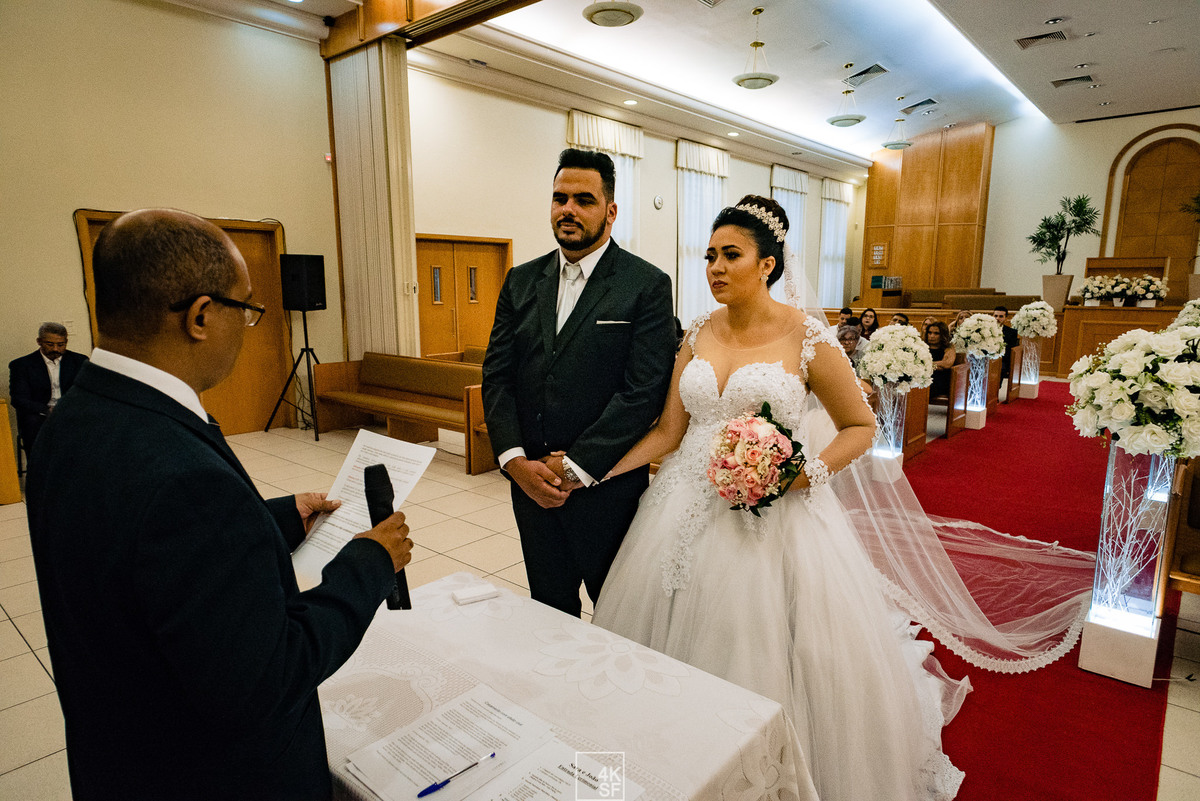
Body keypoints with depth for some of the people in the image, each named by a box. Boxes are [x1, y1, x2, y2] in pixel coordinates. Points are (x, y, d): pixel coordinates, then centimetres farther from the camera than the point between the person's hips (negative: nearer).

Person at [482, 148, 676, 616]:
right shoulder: (521, 282, 7)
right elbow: (496, 375, 3)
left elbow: (644, 390, -16)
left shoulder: (647, 286, -8)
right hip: (531, 482, 4)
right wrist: (515, 460, -9)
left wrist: (576, 468, -17)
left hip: (606, 486, -4)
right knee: (549, 610, 20)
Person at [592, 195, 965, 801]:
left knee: (772, 654, 4)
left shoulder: (808, 338, -7)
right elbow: (667, 432, 4)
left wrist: (809, 472, -16)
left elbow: (861, 426, 1)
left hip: (775, 513, -4)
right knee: (686, 644, 13)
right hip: (693, 508, 5)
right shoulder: (698, 336, 5)